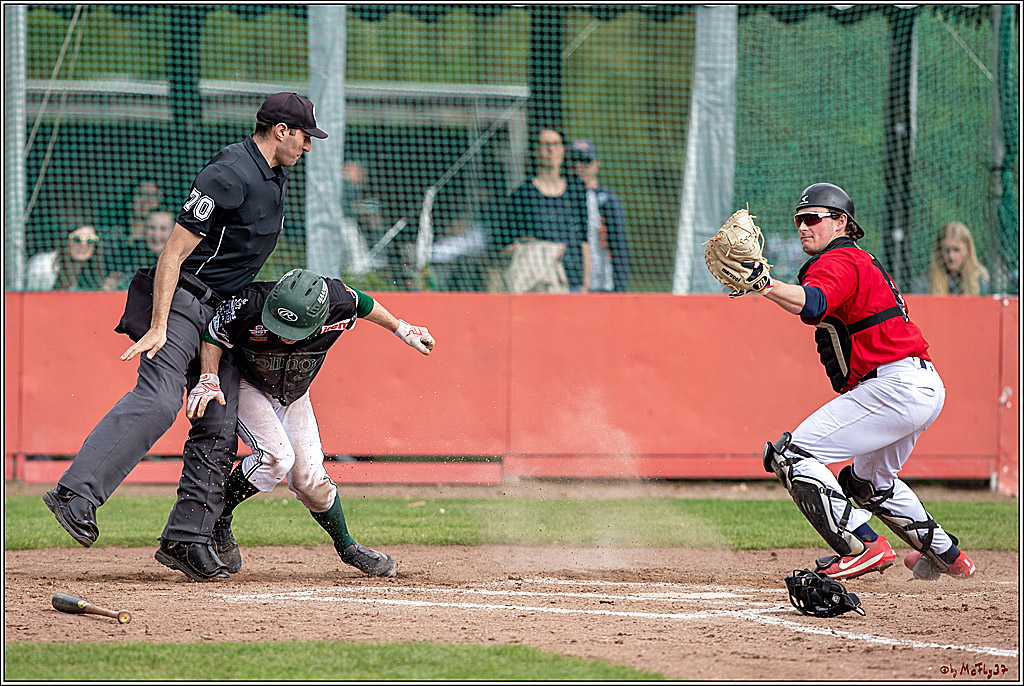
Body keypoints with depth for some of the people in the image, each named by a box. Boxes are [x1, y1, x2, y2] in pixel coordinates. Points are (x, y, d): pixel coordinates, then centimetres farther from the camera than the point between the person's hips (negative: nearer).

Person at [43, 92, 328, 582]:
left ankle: (186, 538, 3)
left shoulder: (275, 176, 13)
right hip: (183, 299, -10)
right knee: (157, 401, -28)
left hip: (223, 312, 10)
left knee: (219, 427, 1)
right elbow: (174, 251, -21)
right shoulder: (229, 175, -18)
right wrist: (158, 328, -26)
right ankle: (76, 494, -36)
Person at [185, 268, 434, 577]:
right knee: (276, 457, -24)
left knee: (308, 476, -2)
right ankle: (215, 518, -5)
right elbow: (213, 336, -20)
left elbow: (364, 304, -6)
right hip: (246, 386, -3)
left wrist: (402, 329, 8)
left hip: (294, 396, 3)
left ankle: (347, 546, 20)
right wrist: (209, 381, -34)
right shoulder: (249, 307, -39)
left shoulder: (340, 302, -31)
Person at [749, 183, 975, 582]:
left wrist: (763, 284, -45)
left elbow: (811, 304, -31)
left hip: (895, 384, -11)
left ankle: (865, 547, -22)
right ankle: (947, 556, 41)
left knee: (793, 456, -14)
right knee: (872, 482, 34)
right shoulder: (861, 262, 25)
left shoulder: (839, 262, -9)